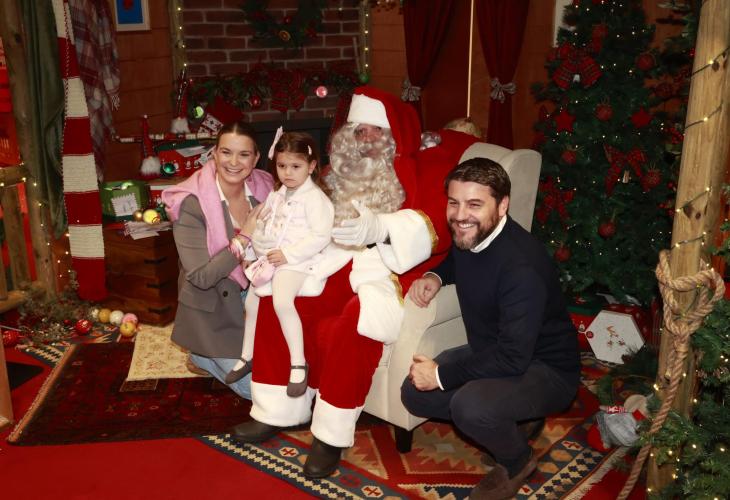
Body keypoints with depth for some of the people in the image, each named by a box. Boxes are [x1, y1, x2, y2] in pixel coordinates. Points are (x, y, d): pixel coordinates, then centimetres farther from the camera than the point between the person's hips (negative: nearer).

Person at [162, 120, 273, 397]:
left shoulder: (263, 188, -9)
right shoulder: (191, 205, -23)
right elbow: (200, 277, -25)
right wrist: (243, 238, -29)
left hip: (255, 296, 5)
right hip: (213, 310, -5)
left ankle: (217, 355, 28)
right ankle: (204, 356, 22)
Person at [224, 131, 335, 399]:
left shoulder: (314, 198, -13)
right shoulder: (278, 195, 12)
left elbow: (321, 236, -20)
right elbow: (261, 222, 20)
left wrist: (288, 254, -22)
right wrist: (258, 239, -1)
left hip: (296, 263, -9)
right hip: (270, 258, 9)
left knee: (281, 300, -31)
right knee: (251, 300, 15)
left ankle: (298, 363, -21)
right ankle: (247, 356, 36)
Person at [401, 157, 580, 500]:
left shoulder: (522, 266, -33)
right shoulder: (467, 235, -7)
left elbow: (513, 359, -33)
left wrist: (442, 374, -23)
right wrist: (436, 276, -2)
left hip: (545, 369, -8)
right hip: (490, 351, 8)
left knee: (471, 405, -34)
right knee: (414, 393, -2)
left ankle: (517, 462, -1)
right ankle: (500, 418, 14)